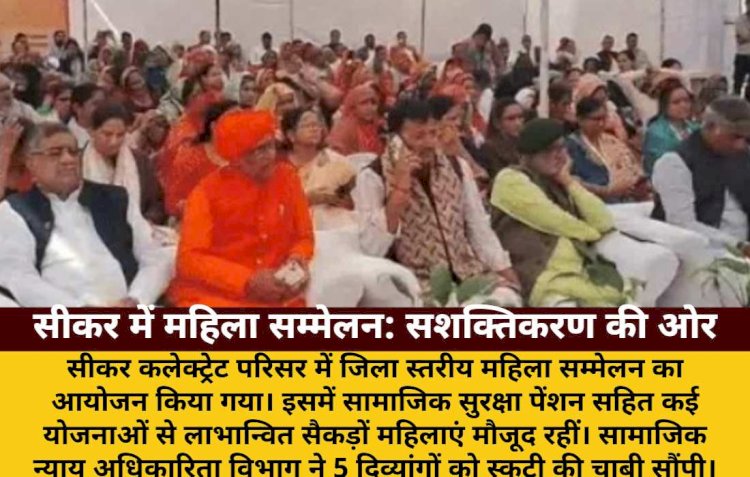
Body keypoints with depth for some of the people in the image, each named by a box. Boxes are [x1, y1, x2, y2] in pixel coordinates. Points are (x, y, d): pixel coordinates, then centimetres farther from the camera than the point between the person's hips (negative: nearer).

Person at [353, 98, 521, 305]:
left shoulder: (457, 167, 11)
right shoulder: (372, 177, -4)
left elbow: (480, 227, 14)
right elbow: (372, 249, -16)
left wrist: (505, 271, 1)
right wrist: (400, 188, -20)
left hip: (469, 273, 5)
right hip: (418, 281, -5)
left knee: (508, 300, -24)